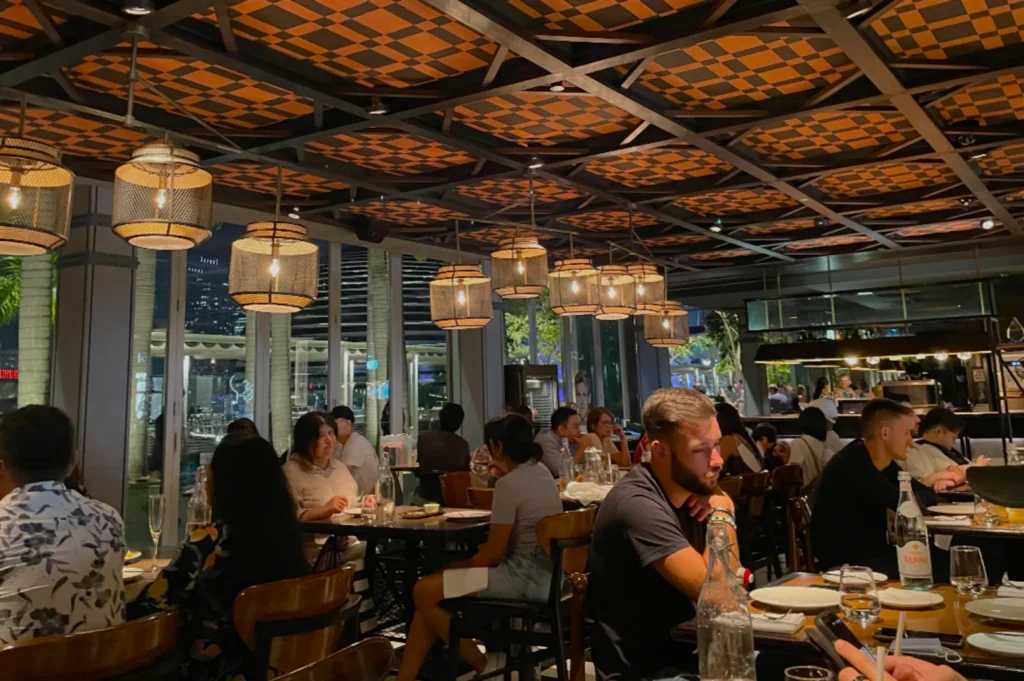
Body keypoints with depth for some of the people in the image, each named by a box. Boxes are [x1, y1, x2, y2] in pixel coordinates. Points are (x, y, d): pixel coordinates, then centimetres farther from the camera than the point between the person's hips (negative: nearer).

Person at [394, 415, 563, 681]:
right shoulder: (541, 471, 7)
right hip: (545, 571, 11)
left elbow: (493, 553, -15)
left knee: (424, 592, -10)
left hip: (525, 576, -11)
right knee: (433, 588, 11)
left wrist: (459, 566, 0)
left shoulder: (507, 484, -20)